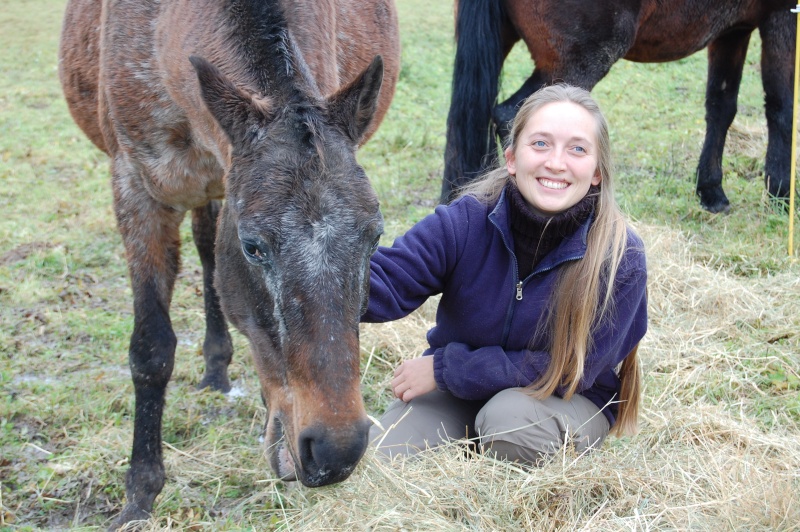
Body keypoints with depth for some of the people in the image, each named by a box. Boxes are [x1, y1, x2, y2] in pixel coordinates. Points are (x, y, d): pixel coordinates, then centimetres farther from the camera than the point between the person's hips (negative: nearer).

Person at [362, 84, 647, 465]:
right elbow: (386, 283, -23)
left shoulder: (621, 259, -23)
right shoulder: (468, 220, -19)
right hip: (457, 390, 2)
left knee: (510, 419, -34)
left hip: (570, 403, -2)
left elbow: (569, 368, -21)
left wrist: (445, 368, -22)